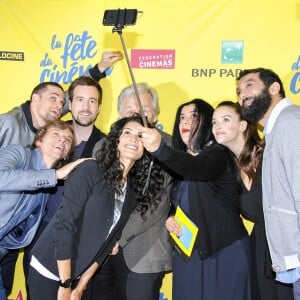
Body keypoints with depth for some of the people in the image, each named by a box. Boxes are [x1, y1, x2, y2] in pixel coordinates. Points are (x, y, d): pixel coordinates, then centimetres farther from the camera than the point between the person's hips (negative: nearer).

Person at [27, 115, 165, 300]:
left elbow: (108, 242, 4)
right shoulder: (91, 170, -16)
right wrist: (65, 285, -17)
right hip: (49, 270, -5)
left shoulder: (135, 192, 1)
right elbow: (64, 225, -18)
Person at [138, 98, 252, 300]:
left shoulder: (219, 154, -9)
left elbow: (198, 167, -32)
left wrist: (160, 149, -47)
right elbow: (170, 201, 18)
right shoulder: (179, 162, 11)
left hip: (224, 251, -6)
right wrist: (168, 217, -5)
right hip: (186, 251, 6)